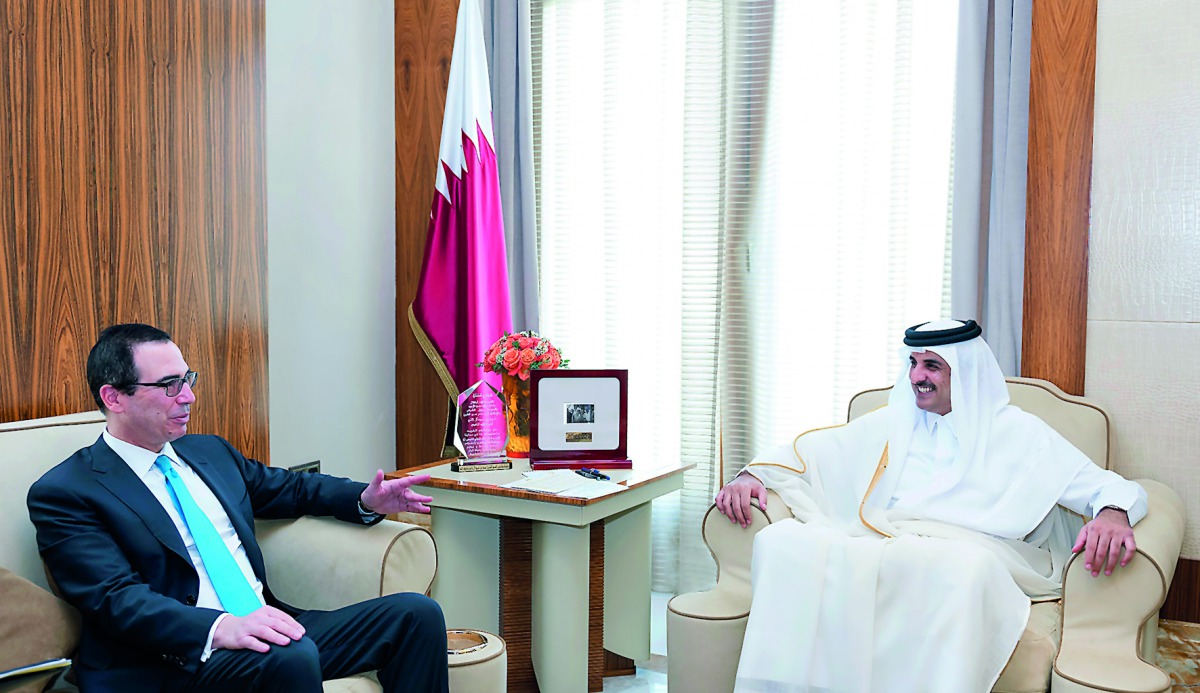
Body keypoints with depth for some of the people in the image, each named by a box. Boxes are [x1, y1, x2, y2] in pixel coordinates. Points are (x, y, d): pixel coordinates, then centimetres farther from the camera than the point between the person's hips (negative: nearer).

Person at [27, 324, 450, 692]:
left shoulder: (210, 451, 18)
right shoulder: (63, 494, -3)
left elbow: (290, 489, 31)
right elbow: (117, 599, -16)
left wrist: (366, 500, 13)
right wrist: (220, 628, -32)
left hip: (268, 629, 7)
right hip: (180, 659, -7)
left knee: (416, 613, -9)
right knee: (291, 656, -38)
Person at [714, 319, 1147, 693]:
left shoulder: (1018, 433, 16)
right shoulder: (893, 423, 26)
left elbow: (1104, 485, 10)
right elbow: (813, 450, 22)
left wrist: (1113, 513, -16)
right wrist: (753, 474, 3)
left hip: (969, 554, -2)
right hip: (877, 546, 3)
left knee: (970, 567, -42)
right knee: (782, 541, -28)